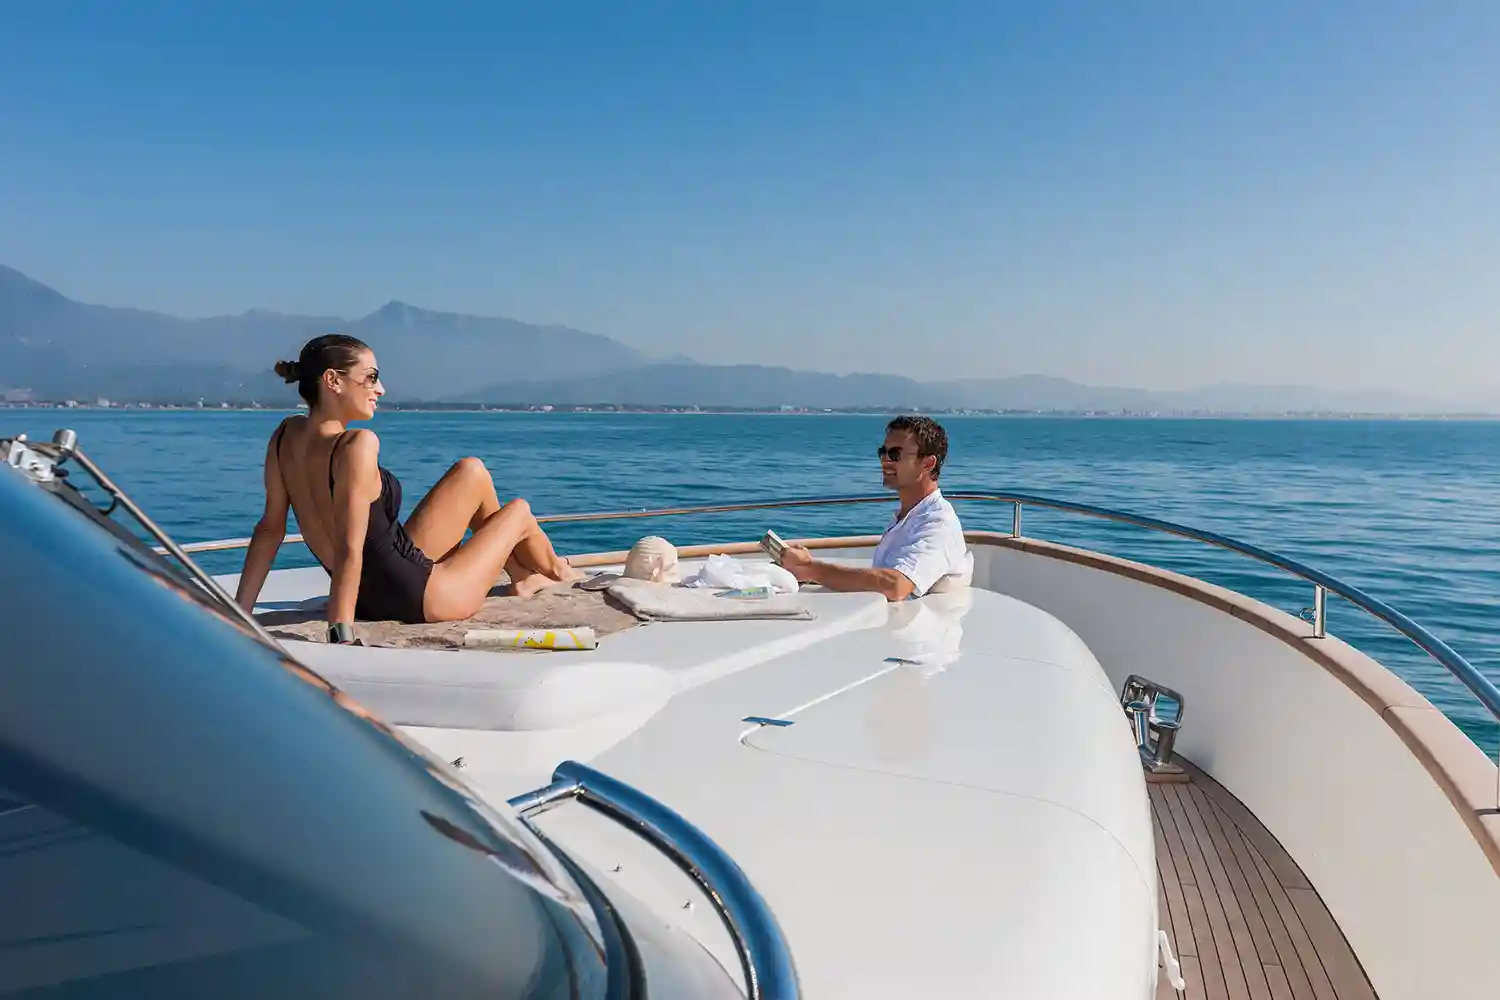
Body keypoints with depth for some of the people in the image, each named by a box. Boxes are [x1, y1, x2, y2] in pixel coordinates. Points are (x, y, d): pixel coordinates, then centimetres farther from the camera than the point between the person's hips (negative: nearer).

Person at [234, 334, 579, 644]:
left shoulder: (285, 436, -4)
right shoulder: (357, 444, -28)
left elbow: (270, 528, -2)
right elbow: (349, 549, -32)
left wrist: (240, 610, 2)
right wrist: (341, 632, -32)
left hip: (368, 599, 8)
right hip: (416, 599, -8)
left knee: (471, 471, 19)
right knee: (519, 511, 16)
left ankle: (520, 574, 39)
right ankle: (555, 571, 50)